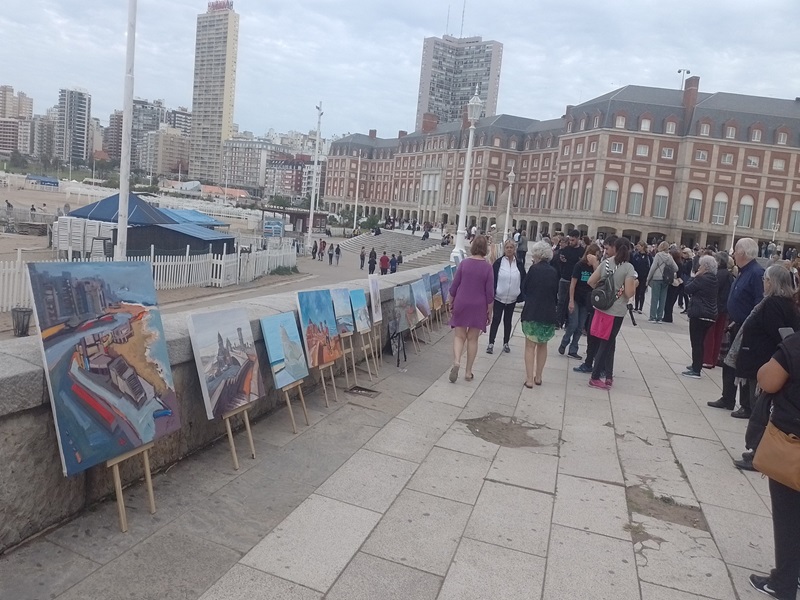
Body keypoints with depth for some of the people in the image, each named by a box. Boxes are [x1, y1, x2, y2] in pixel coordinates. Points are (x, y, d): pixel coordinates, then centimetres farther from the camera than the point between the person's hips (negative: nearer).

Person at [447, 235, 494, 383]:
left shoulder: (464, 263, -4)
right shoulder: (487, 267, -6)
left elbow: (455, 284, 0)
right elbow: (489, 292, -5)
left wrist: (450, 300, 13)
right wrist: (489, 311, 4)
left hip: (461, 304, 0)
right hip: (478, 306, 0)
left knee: (459, 335, 8)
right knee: (472, 338, 8)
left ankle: (456, 362, -16)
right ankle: (468, 371, 14)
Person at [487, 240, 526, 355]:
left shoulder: (519, 264, 2)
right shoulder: (498, 263, -6)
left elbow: (523, 281, 7)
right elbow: (492, 279, -5)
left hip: (512, 299, 3)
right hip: (498, 298, -3)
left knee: (508, 321, 13)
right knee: (496, 320, -2)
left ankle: (506, 343, 24)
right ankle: (491, 343, 4)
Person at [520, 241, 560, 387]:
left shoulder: (534, 269, -9)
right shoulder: (554, 272, 2)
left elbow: (524, 289, 0)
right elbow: (556, 294, 11)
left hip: (532, 313, -4)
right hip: (549, 314, 4)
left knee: (530, 346, 3)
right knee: (542, 346, 17)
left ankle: (529, 379, -1)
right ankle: (538, 377, 22)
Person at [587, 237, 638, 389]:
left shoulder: (606, 262, 1)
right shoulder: (628, 267, -13)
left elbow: (591, 282, 0)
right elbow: (629, 293, -17)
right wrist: (635, 284, 2)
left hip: (601, 307, 5)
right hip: (616, 311, -5)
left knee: (609, 342, 18)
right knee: (606, 343, 6)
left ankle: (608, 375, 23)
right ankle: (595, 377, 12)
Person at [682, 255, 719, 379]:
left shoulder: (701, 279, -17)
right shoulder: (714, 280, 10)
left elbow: (688, 289, -10)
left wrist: (695, 276, -1)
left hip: (698, 314, -8)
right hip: (710, 315, 8)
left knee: (696, 342, -4)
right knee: (700, 341, 18)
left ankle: (696, 370, -2)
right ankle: (696, 365, 28)